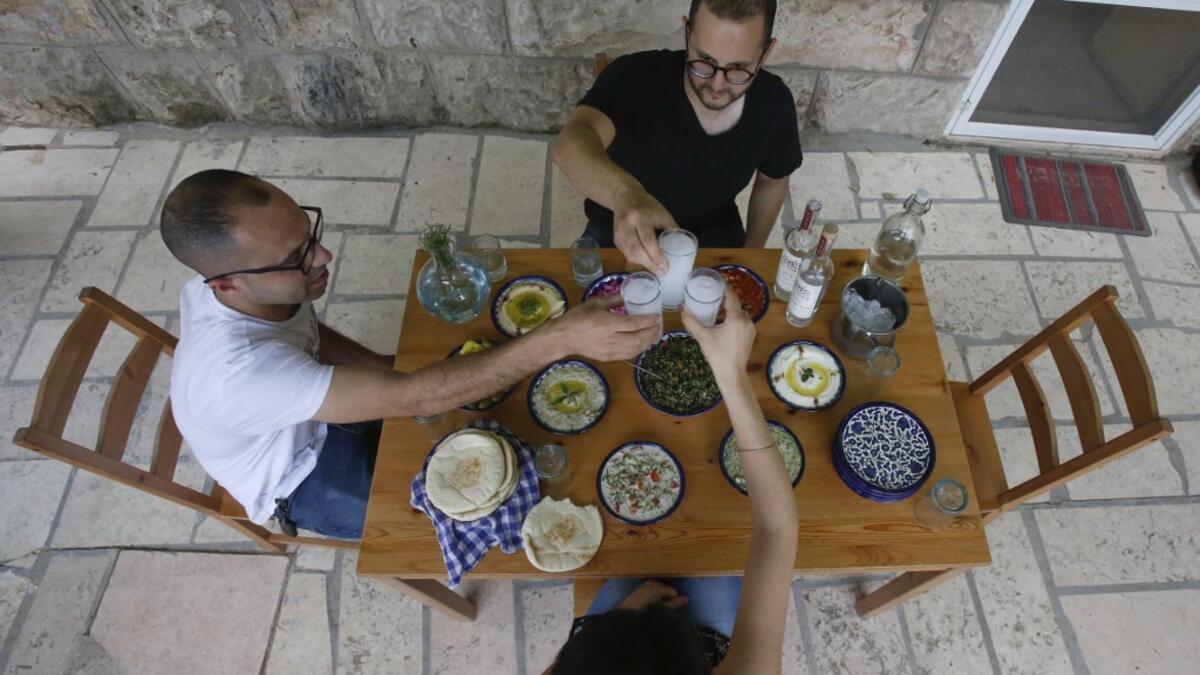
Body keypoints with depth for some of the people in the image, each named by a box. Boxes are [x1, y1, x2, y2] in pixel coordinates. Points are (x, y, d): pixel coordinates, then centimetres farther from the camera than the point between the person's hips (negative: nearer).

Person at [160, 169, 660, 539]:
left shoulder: (230, 273, -21)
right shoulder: (236, 370, -44)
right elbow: (410, 397, -50)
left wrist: (375, 364, -12)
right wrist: (560, 338, -58)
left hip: (316, 415, 6)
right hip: (297, 482, -6)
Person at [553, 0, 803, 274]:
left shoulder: (774, 102, -14)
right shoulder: (635, 77, -26)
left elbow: (772, 181, 5)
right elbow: (571, 143, -45)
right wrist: (625, 192, -64)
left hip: (714, 237, 3)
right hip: (619, 232, -2)